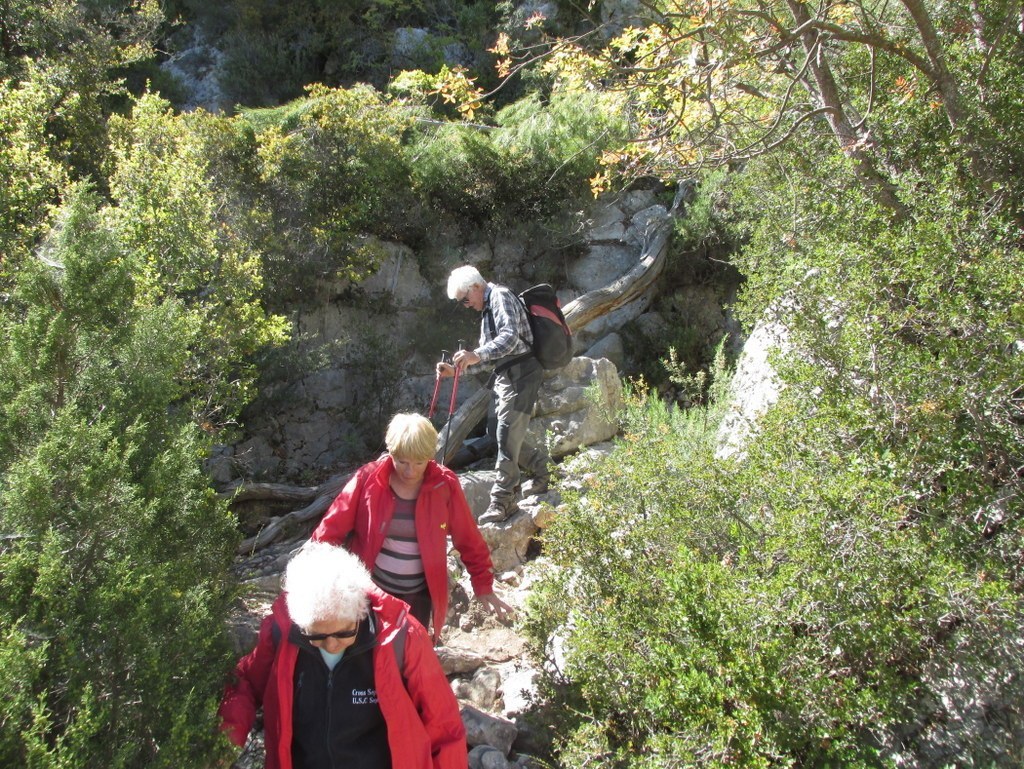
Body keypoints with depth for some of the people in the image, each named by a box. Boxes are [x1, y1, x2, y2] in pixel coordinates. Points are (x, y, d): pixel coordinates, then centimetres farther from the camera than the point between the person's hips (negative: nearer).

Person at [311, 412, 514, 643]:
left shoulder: (445, 485, -10)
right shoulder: (368, 478, -13)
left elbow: (469, 539, -2)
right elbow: (333, 528, -10)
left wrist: (484, 587, -2)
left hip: (418, 595, 1)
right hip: (370, 590, 0)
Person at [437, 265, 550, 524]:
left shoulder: (501, 296, -9)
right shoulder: (487, 309, 22)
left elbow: (511, 336, -26)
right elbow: (486, 354, 24)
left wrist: (477, 355, -37)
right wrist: (455, 369, 11)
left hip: (520, 373, -10)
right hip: (505, 375, 10)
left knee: (507, 434, -14)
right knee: (509, 435, 11)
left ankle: (502, 500, -14)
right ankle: (539, 464, 31)